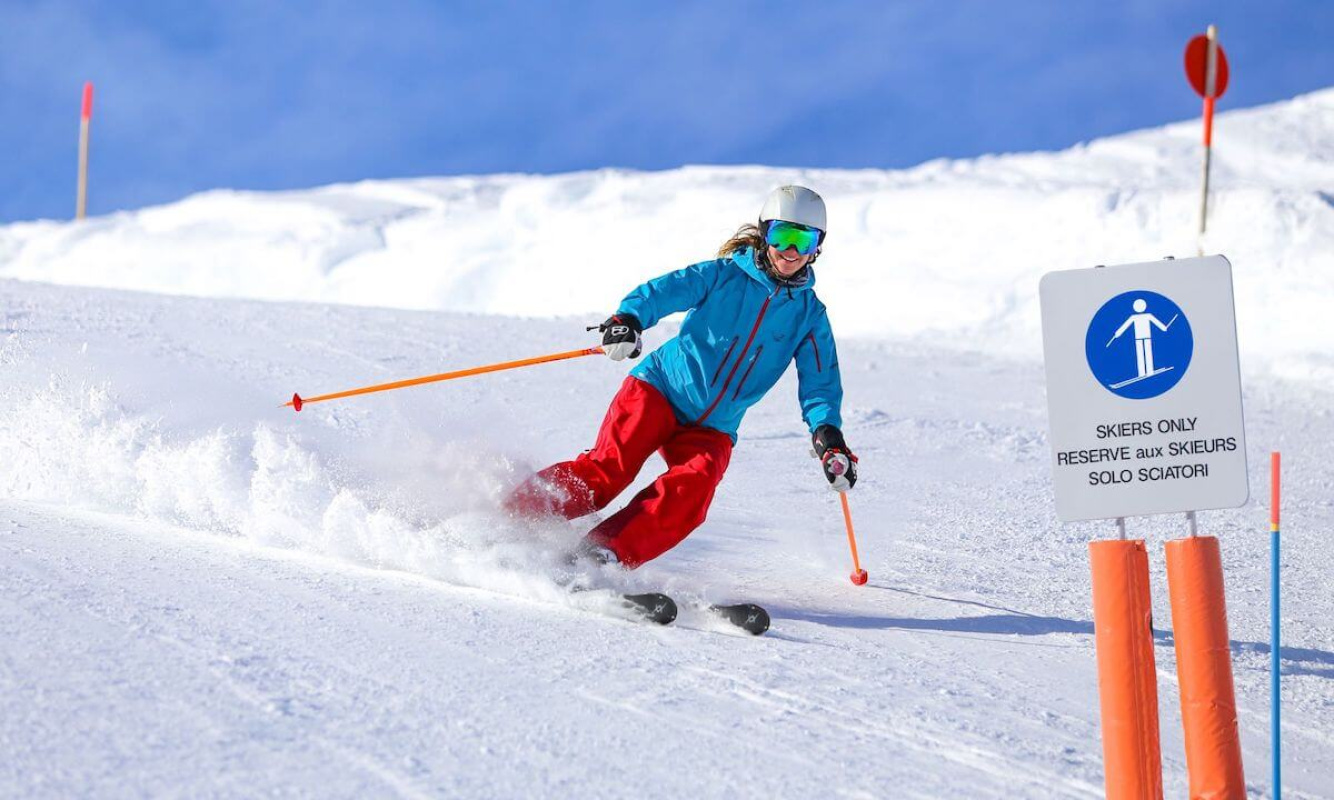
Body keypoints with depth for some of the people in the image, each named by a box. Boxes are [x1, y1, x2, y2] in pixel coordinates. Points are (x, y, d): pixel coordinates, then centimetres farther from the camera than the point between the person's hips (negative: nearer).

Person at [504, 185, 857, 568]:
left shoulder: (810, 316, 7)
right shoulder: (724, 275, -1)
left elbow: (820, 383, 2)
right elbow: (664, 291, -14)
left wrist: (828, 435, -17)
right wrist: (627, 319, -36)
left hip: (712, 429, 2)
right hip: (661, 390, -2)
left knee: (693, 486, -28)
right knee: (607, 469, -22)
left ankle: (603, 556, -34)